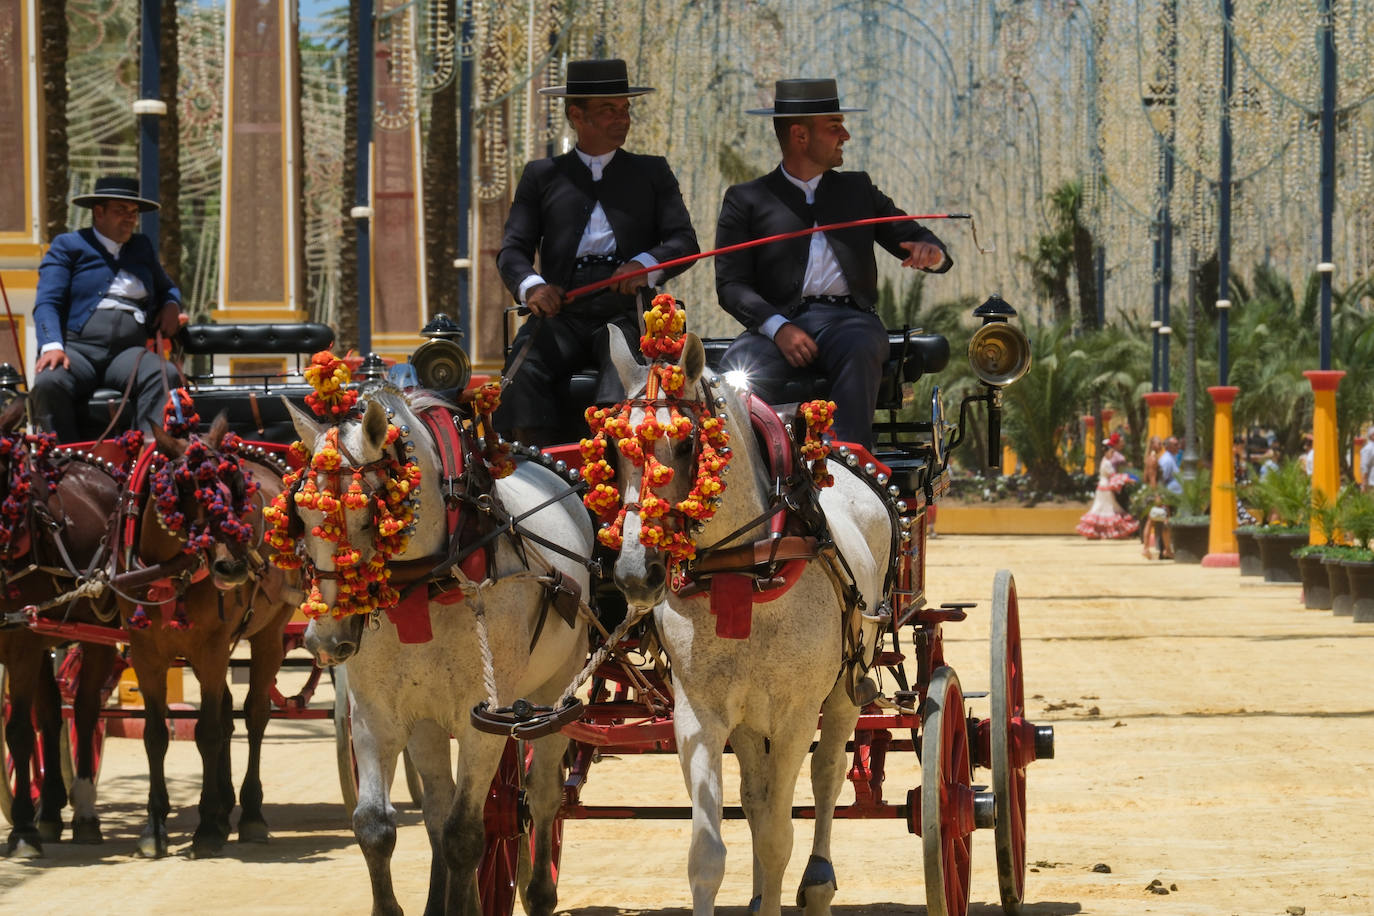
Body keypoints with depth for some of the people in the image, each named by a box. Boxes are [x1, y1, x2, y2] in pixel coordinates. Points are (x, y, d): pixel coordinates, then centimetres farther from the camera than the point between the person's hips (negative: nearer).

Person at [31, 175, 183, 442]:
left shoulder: (142, 247, 28)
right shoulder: (67, 246, 13)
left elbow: (167, 287, 41)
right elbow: (47, 302, 2)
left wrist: (171, 305, 13)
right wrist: (52, 346, -19)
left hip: (128, 352, 3)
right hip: (77, 348, -3)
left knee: (167, 375, -32)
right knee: (48, 383, -38)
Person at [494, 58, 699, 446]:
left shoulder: (651, 173, 22)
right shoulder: (541, 175, 21)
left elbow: (684, 241, 10)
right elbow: (513, 249, 11)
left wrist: (645, 265, -14)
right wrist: (531, 285, -14)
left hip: (626, 313, -1)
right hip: (562, 313, 1)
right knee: (520, 378, -30)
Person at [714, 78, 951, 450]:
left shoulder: (858, 190, 25)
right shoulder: (746, 200, 15)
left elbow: (915, 238, 21)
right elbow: (731, 284, 5)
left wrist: (931, 252, -7)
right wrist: (778, 328, -14)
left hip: (848, 320, 1)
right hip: (777, 323, -1)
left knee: (859, 351, -36)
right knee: (741, 371, -35)